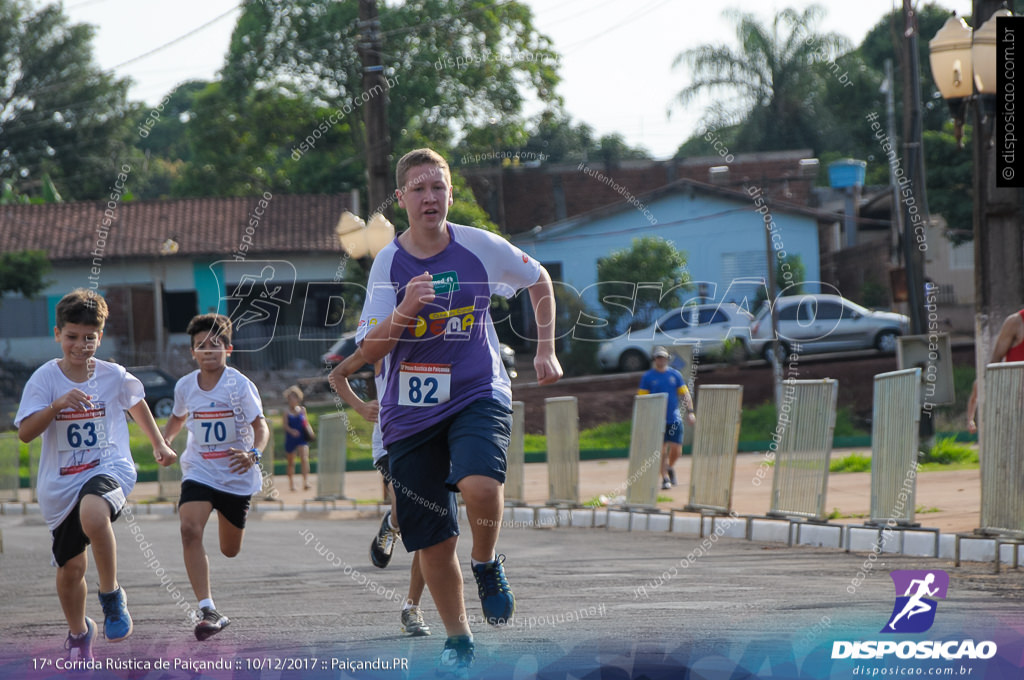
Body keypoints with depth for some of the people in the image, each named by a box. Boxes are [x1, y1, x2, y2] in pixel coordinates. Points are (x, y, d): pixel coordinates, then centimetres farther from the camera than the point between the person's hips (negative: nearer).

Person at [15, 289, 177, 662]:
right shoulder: (45, 378, -7)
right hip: (60, 484, 2)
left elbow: (136, 403, 21)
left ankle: (111, 595, -17)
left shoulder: (113, 376, -2)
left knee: (93, 513, -37)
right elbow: (25, 433, -16)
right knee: (71, 566, 10)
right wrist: (58, 404, -29)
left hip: (109, 468, -2)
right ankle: (78, 632, 39)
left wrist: (159, 444, 27)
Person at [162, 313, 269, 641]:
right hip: (199, 472, 1)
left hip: (237, 476, -1)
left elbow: (261, 427, -18)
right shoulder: (185, 386, -2)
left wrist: (254, 453, -38)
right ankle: (208, 611, -28)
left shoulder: (239, 385, -14)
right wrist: (162, 442, 3)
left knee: (230, 551, 13)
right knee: (190, 529, -26)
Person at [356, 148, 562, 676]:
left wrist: (545, 351, 11)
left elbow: (539, 281, 14)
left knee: (480, 486, -32)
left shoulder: (480, 247, -5)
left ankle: (486, 564, -1)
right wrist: (404, 311, -23)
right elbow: (369, 352, -7)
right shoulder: (388, 263, -4)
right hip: (411, 411, 2)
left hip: (477, 395, -2)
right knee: (432, 539, 4)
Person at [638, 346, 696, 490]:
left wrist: (690, 412, -1)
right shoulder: (647, 377, 2)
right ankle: (665, 478, 4)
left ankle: (670, 468, 28)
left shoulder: (675, 375, 8)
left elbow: (685, 394, 10)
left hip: (674, 419, 2)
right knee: (661, 450, -7)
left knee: (676, 450, -1)